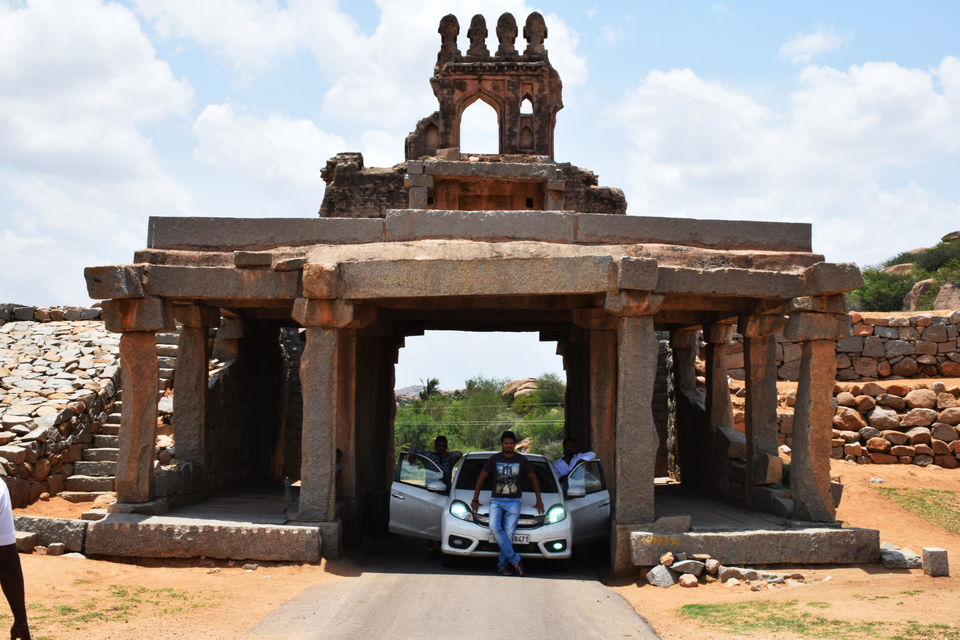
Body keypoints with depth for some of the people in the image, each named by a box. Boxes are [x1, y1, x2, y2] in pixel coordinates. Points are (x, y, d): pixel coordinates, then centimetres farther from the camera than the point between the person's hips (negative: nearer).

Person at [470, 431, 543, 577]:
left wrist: (539, 500, 17)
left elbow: (534, 479, 18)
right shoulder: (494, 459, 5)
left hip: (514, 501, 0)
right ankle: (514, 559, -19)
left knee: (509, 533, -10)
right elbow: (481, 478, 13)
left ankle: (502, 565, -1)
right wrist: (475, 500, 13)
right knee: (495, 527, -23)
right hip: (496, 500, 0)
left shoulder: (521, 460, 7)